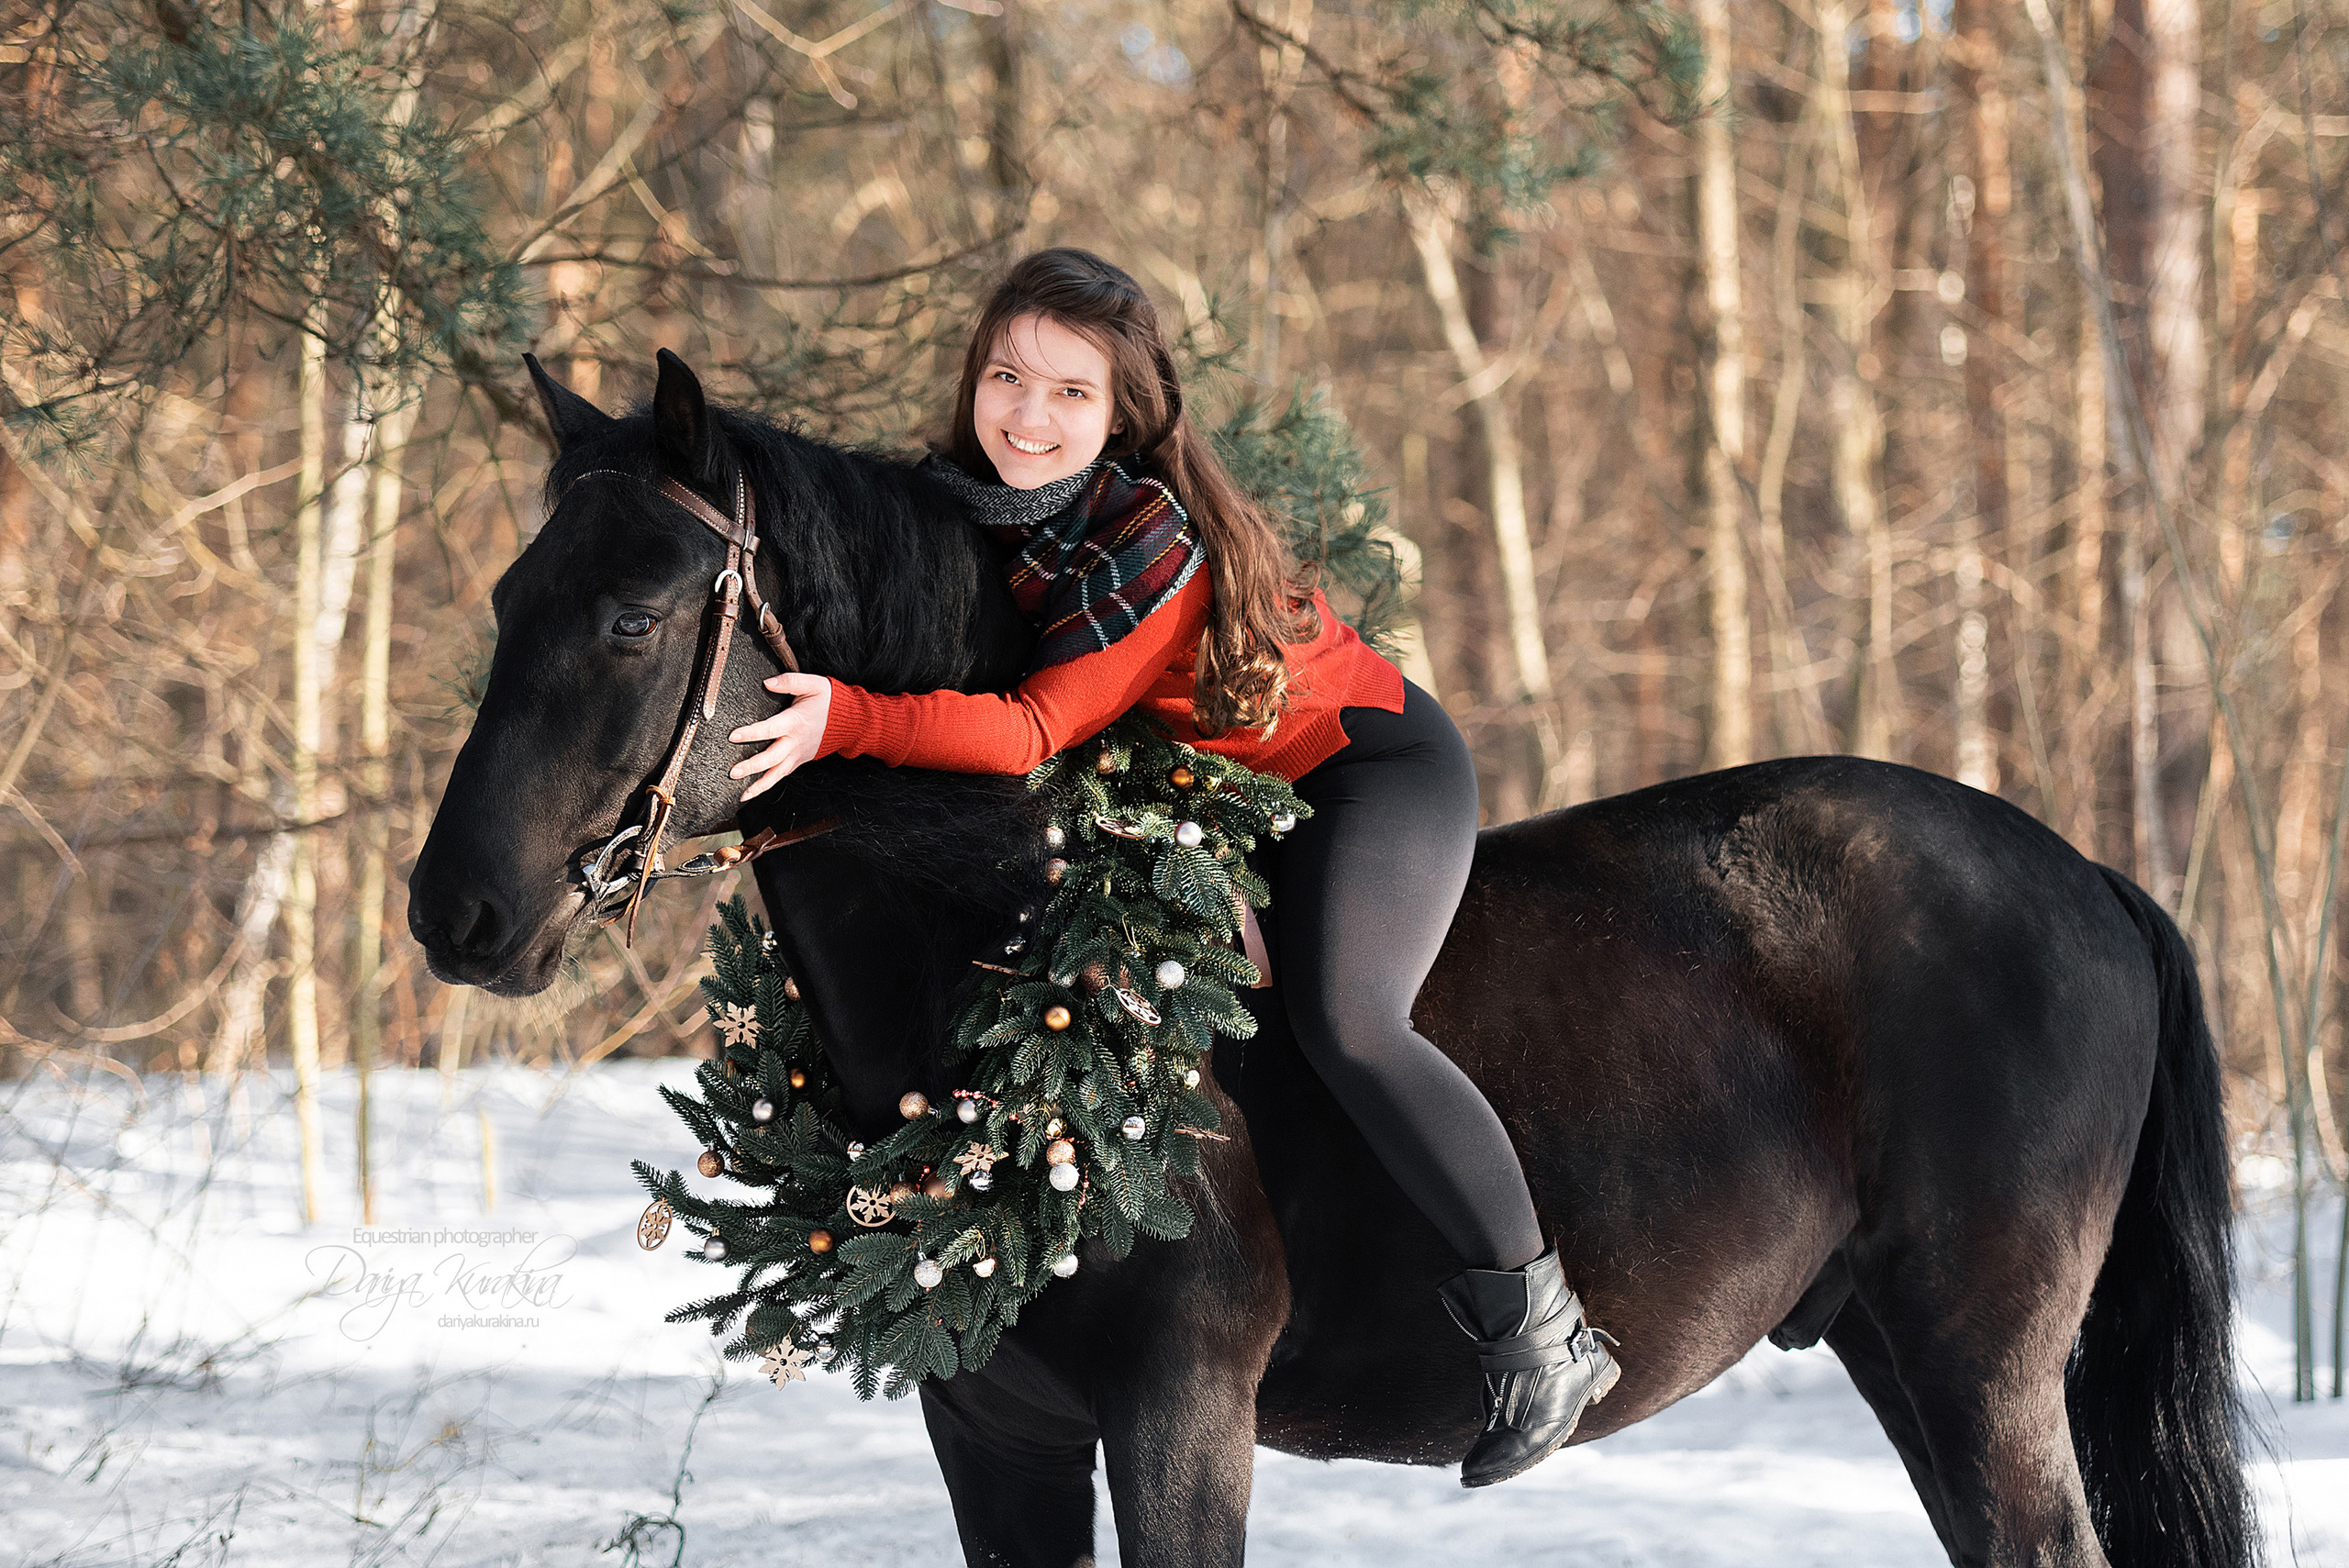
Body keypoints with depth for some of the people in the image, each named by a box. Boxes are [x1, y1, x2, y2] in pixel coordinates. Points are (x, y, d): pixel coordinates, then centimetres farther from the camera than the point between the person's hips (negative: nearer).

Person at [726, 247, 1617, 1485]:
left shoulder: (1155, 547, -31)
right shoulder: (957, 503, -9)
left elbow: (1033, 732, -35)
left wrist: (848, 721, -44)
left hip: (1366, 765, -9)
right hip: (1206, 792, 9)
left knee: (1340, 1019, -28)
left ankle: (1539, 1331, -18)